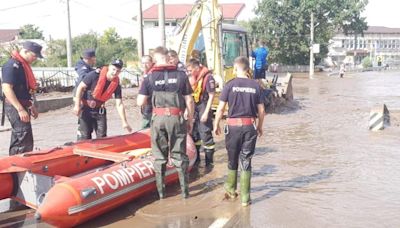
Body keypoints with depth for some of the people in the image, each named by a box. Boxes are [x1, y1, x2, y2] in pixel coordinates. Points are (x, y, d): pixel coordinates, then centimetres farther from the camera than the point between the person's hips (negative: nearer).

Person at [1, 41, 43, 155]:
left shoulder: (23, 65, 14)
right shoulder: (12, 65, -16)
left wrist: (31, 106, 24)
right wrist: (20, 109, -27)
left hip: (22, 106, 10)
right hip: (15, 107, -10)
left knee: (17, 140, 17)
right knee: (25, 142, -12)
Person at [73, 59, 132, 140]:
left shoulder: (116, 84, -10)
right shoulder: (96, 75, -21)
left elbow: (119, 104, -9)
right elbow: (80, 87, -13)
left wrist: (124, 122, -14)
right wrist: (77, 105, -15)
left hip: (99, 109, 4)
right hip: (85, 108, -3)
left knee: (102, 135, 4)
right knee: (84, 135, -2)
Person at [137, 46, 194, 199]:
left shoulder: (150, 78, -1)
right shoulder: (181, 75, -1)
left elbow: (140, 102, -2)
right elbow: (189, 101, 0)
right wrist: (190, 120, 9)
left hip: (158, 119, 0)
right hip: (177, 118, 0)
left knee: (159, 156, 12)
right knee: (179, 155, 10)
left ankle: (161, 191, 18)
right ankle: (184, 190, 15)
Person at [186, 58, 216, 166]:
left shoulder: (208, 77, -16)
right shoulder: (192, 78, 6)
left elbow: (211, 96, -15)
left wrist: (206, 112, -17)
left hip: (203, 107, -8)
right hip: (194, 107, 8)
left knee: (206, 135, -5)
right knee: (194, 133, 16)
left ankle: (209, 162, 6)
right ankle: (196, 159, 32)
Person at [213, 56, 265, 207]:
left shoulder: (230, 85, -6)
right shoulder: (255, 86, 1)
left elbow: (221, 108, -6)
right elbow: (261, 111, 4)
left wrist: (216, 124, 7)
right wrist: (260, 126, 18)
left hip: (233, 126, -1)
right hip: (250, 126, 1)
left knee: (232, 160, 15)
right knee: (246, 162, 6)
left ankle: (231, 190, 32)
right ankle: (245, 197, 8)